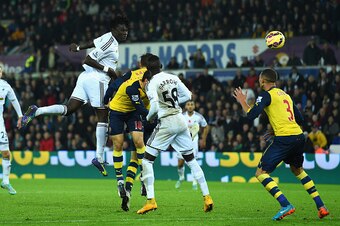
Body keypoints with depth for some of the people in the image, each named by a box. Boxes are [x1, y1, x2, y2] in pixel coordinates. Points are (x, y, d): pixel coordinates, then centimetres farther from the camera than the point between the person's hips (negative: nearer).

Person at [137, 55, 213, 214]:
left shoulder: (152, 84, -10)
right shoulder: (173, 78, 8)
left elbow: (155, 107, -19)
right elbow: (187, 96, 16)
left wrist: (149, 117, 0)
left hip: (166, 123, -6)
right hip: (180, 120, 6)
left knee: (147, 160, 3)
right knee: (191, 159, 15)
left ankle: (151, 200, -7)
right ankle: (207, 197, 11)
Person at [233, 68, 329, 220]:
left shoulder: (266, 95, -1)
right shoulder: (286, 95, 22)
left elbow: (251, 115, -11)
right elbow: (299, 119, 25)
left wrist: (242, 102, 6)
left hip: (283, 138, -8)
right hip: (299, 136, 8)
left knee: (261, 173, -2)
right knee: (297, 170, 29)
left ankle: (285, 205, -18)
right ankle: (321, 206, 22)